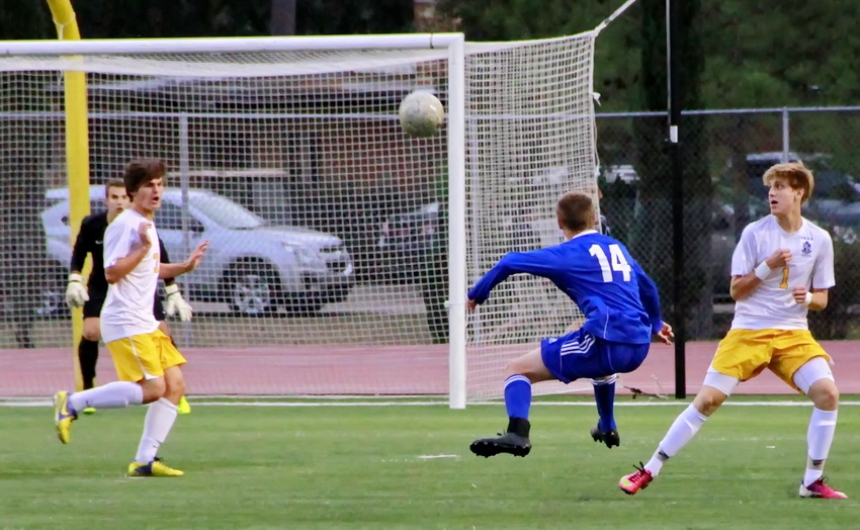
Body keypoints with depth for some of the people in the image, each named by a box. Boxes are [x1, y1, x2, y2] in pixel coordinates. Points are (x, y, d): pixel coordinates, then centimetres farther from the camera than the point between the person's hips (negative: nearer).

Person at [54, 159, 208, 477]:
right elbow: (112, 273, -19)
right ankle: (73, 403, -9)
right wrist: (144, 248, -23)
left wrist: (184, 267, 21)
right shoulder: (124, 225, -12)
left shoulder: (147, 225, 18)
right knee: (152, 388, -18)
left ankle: (145, 460, 2)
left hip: (145, 323, 10)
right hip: (125, 323, -10)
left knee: (175, 385, 1)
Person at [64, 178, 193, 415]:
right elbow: (79, 253, 0)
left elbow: (161, 260, -8)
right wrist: (74, 279, -15)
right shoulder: (92, 225, -18)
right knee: (90, 333, -19)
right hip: (101, 287, 0)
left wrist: (174, 293, -7)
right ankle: (88, 393, -3)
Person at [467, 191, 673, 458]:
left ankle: (517, 434, -27)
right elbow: (648, 288, 37)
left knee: (517, 369, -4)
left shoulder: (568, 254, 1)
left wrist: (477, 294, 9)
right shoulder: (618, 248, 22)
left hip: (606, 342, -7)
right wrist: (655, 323, 55)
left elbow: (511, 262, -4)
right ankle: (607, 428, 57)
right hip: (638, 346, 7)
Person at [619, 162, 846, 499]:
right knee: (708, 399, -10)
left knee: (827, 392, -19)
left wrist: (808, 298, -14)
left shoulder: (819, 240, 2)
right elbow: (737, 291, -3)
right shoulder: (755, 233, -4)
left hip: (793, 333, 2)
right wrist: (768, 266, -18)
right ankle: (649, 472, 0)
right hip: (748, 331, -2)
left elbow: (821, 300, 10)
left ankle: (813, 481, -7)